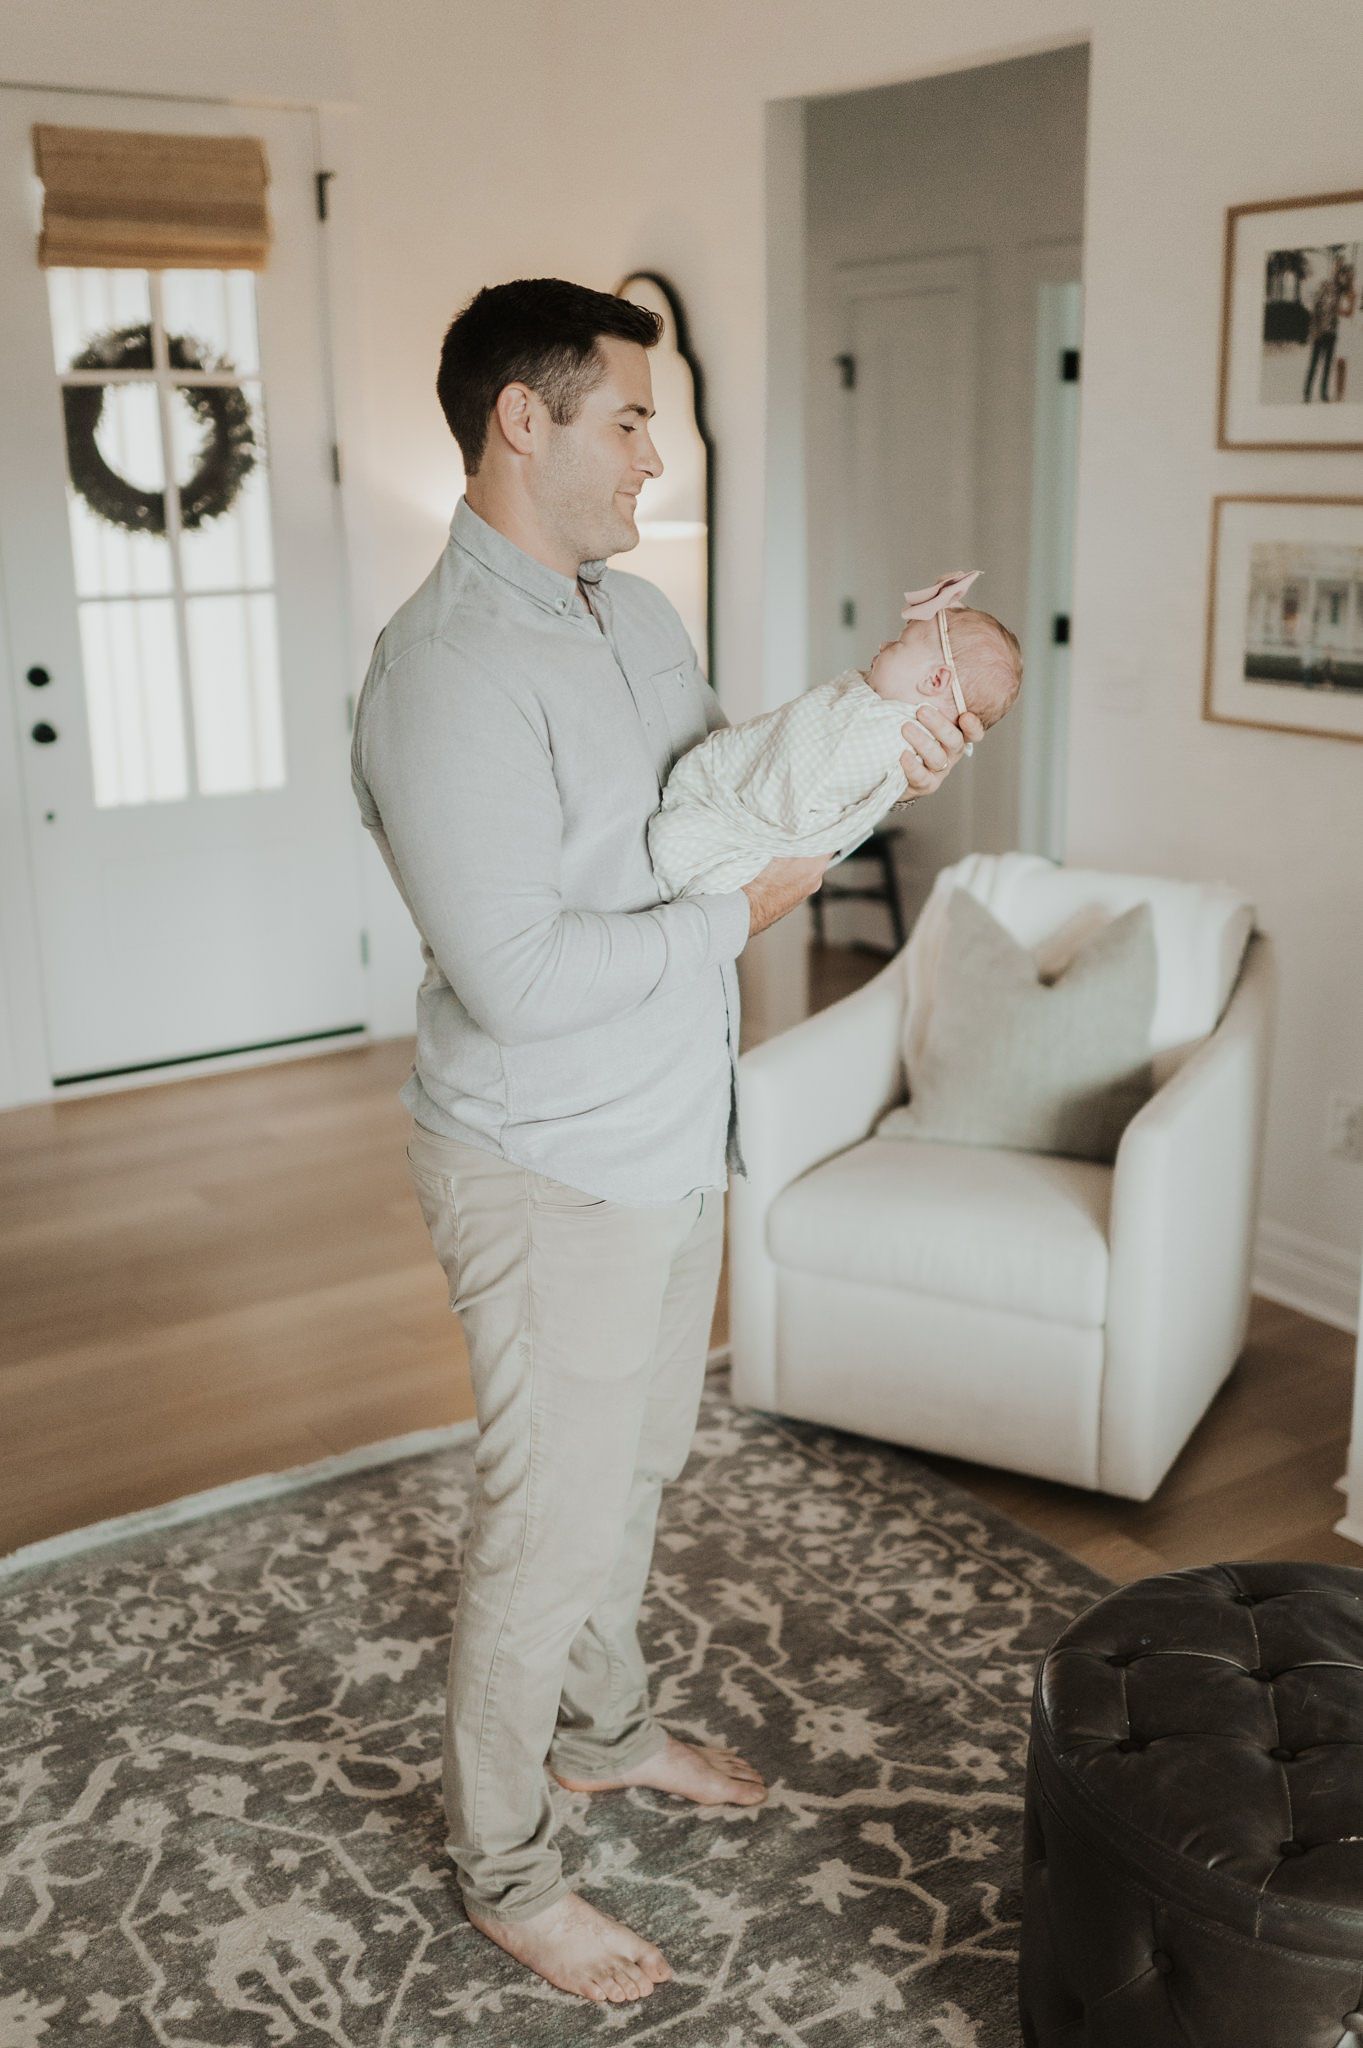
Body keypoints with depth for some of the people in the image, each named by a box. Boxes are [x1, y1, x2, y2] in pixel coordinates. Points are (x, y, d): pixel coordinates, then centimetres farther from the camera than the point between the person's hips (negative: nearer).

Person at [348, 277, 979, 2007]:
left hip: (671, 1136, 9)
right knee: (549, 1517, 6)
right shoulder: (448, 668, -24)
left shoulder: (636, 614, 7)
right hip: (551, 1167, -9)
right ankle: (501, 1868, 27)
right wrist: (736, 916, -21)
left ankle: (603, 1727, 48)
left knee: (633, 1465, 24)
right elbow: (513, 972, -30)